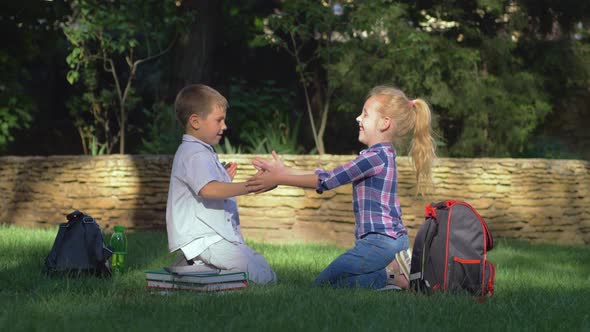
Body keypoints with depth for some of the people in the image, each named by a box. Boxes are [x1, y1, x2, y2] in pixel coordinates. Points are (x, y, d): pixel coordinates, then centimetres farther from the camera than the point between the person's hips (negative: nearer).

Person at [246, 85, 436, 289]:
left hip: (380, 242, -10)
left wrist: (278, 179, -7)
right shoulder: (383, 155, 16)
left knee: (322, 284, -3)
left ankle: (392, 275, -12)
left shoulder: (376, 156, -15)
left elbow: (326, 181, -14)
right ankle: (394, 272, 3)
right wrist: (283, 172, 15)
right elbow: (329, 176, 17)